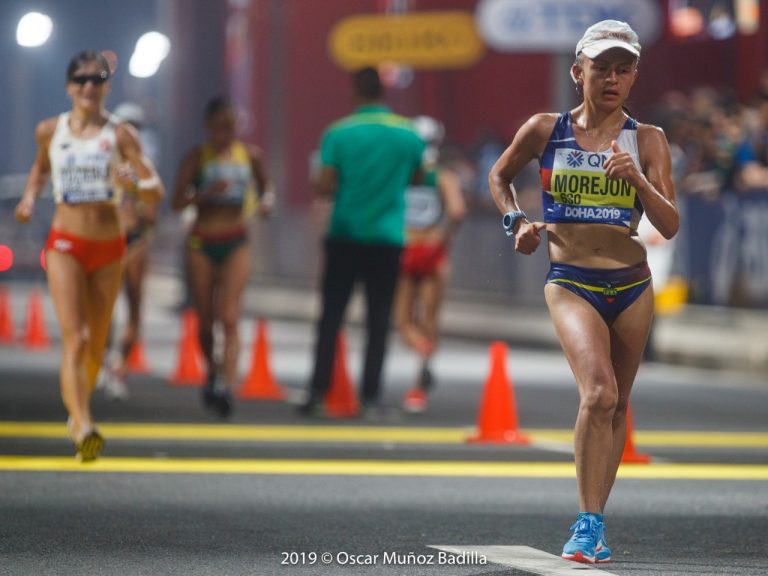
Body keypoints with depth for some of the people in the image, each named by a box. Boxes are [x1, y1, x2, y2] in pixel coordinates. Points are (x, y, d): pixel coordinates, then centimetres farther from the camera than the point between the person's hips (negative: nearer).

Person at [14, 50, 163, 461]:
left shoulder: (120, 135, -3)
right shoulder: (50, 131, 2)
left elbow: (156, 191, -8)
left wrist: (134, 185, -29)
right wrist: (30, 195, 9)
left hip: (109, 246, 1)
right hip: (65, 245, -1)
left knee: (96, 345, 13)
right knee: (74, 339, -16)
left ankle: (78, 409, 40)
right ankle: (83, 429, -27)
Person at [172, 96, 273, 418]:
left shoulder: (250, 155, 5)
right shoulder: (197, 158, 0)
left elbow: (265, 187, 20)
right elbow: (178, 202, -4)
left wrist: (267, 201, -3)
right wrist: (207, 193, -22)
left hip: (236, 245, 0)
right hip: (202, 243, 0)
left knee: (229, 317, -14)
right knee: (205, 321, 7)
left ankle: (227, 387, -24)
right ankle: (211, 373, 34)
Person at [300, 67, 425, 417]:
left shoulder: (338, 133, -6)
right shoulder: (409, 134, 0)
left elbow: (323, 187, -9)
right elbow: (416, 177, 15)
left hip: (345, 237, -1)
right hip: (388, 240, 1)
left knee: (331, 318, 5)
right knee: (378, 320, 6)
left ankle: (318, 391, 0)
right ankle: (369, 396, 2)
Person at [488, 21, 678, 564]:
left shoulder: (647, 140, 1)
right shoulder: (545, 130, -1)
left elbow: (670, 226, -5)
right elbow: (500, 176, 18)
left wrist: (636, 178, -20)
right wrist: (518, 222, 2)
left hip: (631, 285, 3)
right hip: (570, 284, -3)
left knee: (617, 406, 9)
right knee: (599, 393, -23)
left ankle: (593, 524, 24)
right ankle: (590, 523, -17)